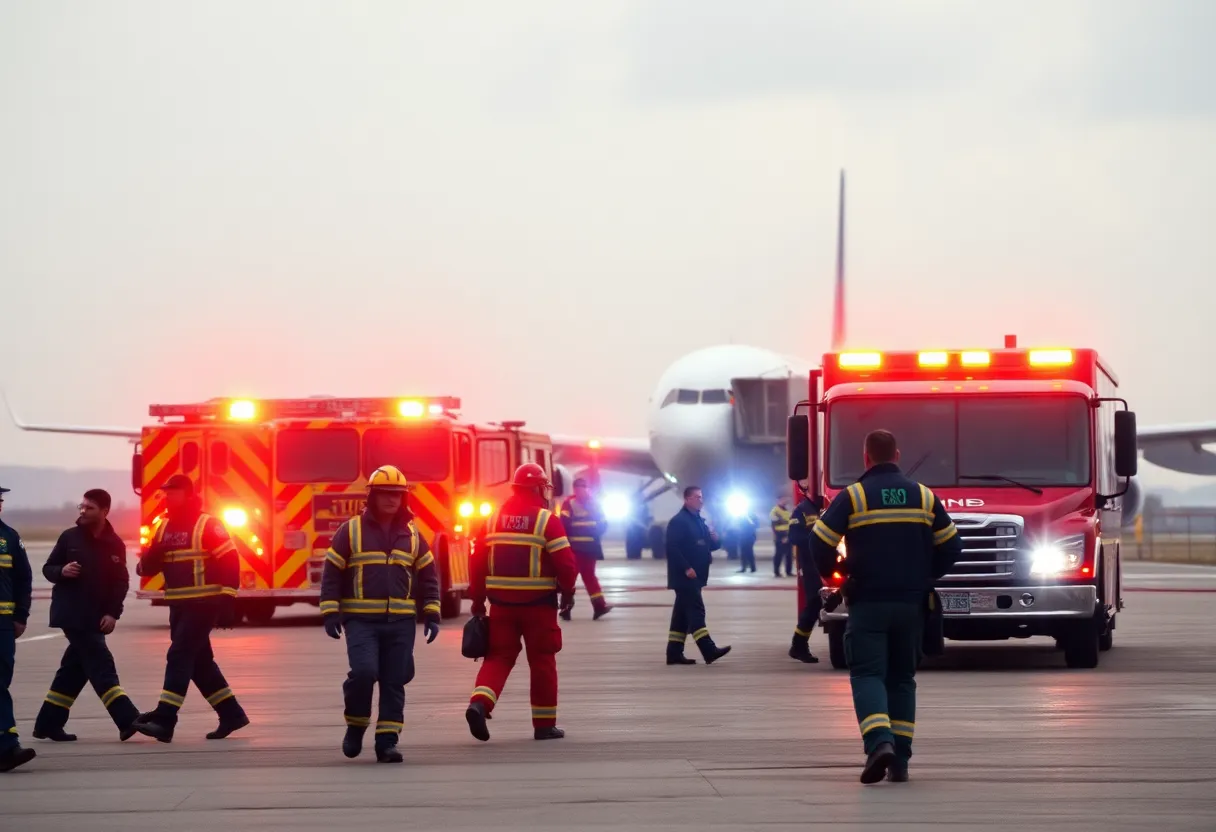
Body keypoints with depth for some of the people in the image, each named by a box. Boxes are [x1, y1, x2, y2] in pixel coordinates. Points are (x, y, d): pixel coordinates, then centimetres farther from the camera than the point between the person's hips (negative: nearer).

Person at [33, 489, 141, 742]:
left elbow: (121, 582, 3)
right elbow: (48, 569, 5)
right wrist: (62, 571, -18)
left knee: (75, 669, 9)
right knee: (100, 665, -12)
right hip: (71, 614, -4)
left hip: (95, 617, 4)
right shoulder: (70, 537, -1)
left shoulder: (115, 544, 4)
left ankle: (48, 724, 18)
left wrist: (113, 613, -9)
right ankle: (128, 720, -20)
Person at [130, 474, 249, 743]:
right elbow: (149, 565, 15)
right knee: (199, 662, 12)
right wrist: (148, 561, -11)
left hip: (204, 604, -8)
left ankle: (165, 720, -17)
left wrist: (227, 602, -18)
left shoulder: (207, 526, -11)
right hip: (179, 605, 8)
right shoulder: (165, 527, 11)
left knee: (179, 657, -14)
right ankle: (231, 714, 22)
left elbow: (229, 562, -12)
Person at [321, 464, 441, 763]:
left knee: (394, 683, 1)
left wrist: (431, 614, 7)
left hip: (401, 622, 3)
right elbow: (332, 572, 2)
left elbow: (428, 575, 14)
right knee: (363, 672, -19)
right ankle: (356, 725, 5)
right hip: (361, 620, -3)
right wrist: (330, 612, -5)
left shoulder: (412, 535, 9)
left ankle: (387, 741, 7)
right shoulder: (351, 531, 0)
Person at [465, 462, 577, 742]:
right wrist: (568, 591, 6)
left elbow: (478, 561, 6)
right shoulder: (547, 520, -9)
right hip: (538, 603, -4)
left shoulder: (494, 519, 5)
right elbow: (565, 562, -12)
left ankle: (479, 702, -15)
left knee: (499, 656, 10)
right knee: (542, 662, 7)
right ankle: (544, 724, 12)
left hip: (501, 602, 4)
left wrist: (478, 600, 14)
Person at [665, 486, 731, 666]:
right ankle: (709, 650, -19)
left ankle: (674, 653, 12)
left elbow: (707, 544, 24)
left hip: (696, 575, 10)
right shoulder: (678, 521, -12)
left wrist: (715, 540, 0)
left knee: (683, 613, 10)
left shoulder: (699, 521, 17)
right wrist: (686, 568, -24)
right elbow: (672, 548, -20)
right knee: (696, 610, -14)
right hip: (684, 576, -10)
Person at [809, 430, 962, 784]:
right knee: (902, 678, 13)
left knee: (867, 674, -3)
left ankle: (879, 742, -27)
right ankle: (900, 759, 8)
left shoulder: (852, 497, -4)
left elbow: (820, 542, -7)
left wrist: (831, 570, 13)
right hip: (911, 604, 3)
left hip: (867, 602, -3)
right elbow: (950, 546, 10)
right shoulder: (924, 497, 7)